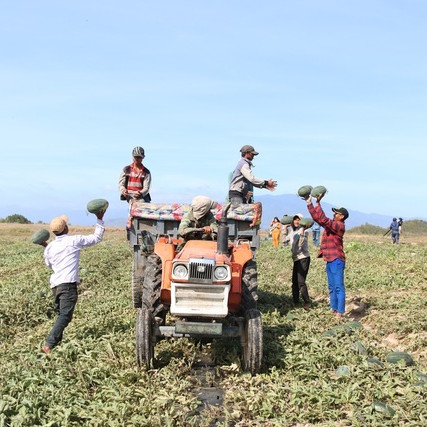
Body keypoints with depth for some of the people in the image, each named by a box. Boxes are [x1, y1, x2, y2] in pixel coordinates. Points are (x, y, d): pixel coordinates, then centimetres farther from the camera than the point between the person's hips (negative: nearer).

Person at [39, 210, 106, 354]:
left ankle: (57, 342, 14)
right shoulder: (74, 241, -1)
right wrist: (100, 219, 17)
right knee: (65, 315, -11)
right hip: (68, 283, -7)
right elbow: (97, 238, 10)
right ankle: (48, 345, -22)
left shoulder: (50, 247, 13)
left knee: (61, 314, 18)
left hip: (55, 284, 7)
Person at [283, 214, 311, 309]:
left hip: (303, 258, -8)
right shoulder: (292, 231, 14)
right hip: (296, 259, 8)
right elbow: (286, 240, 19)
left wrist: (303, 231, -32)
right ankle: (295, 301, 18)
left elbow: (301, 244, -21)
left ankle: (307, 303, -11)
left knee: (300, 281, -15)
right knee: (294, 281, 10)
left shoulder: (304, 231, -9)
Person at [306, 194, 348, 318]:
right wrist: (309, 203, 10)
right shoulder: (331, 224, 13)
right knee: (332, 287, 14)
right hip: (330, 260, 10)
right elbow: (316, 217, 17)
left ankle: (340, 312, -8)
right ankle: (333, 309, 21)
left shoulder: (339, 226, -13)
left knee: (338, 287, -9)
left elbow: (323, 219, -24)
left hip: (337, 260, -10)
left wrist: (318, 203, -20)